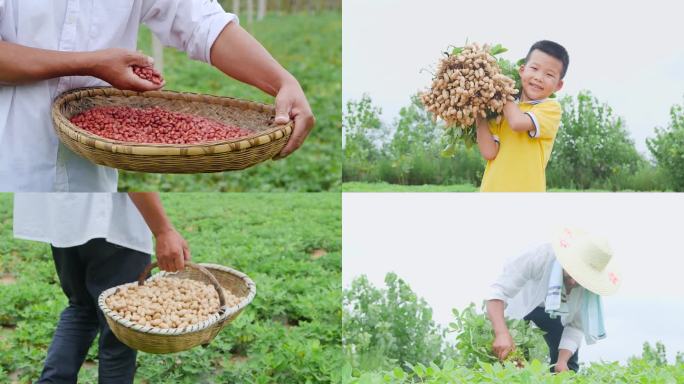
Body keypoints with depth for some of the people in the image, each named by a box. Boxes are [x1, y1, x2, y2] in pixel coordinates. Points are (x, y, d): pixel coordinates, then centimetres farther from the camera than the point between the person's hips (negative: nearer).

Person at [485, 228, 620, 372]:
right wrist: (502, 334, -55)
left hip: (555, 313, 3)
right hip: (522, 306, -3)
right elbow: (497, 293, -41)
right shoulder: (541, 257, -37)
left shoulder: (589, 283, -25)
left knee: (568, 366, -3)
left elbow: (576, 326, -18)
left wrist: (562, 362, -33)